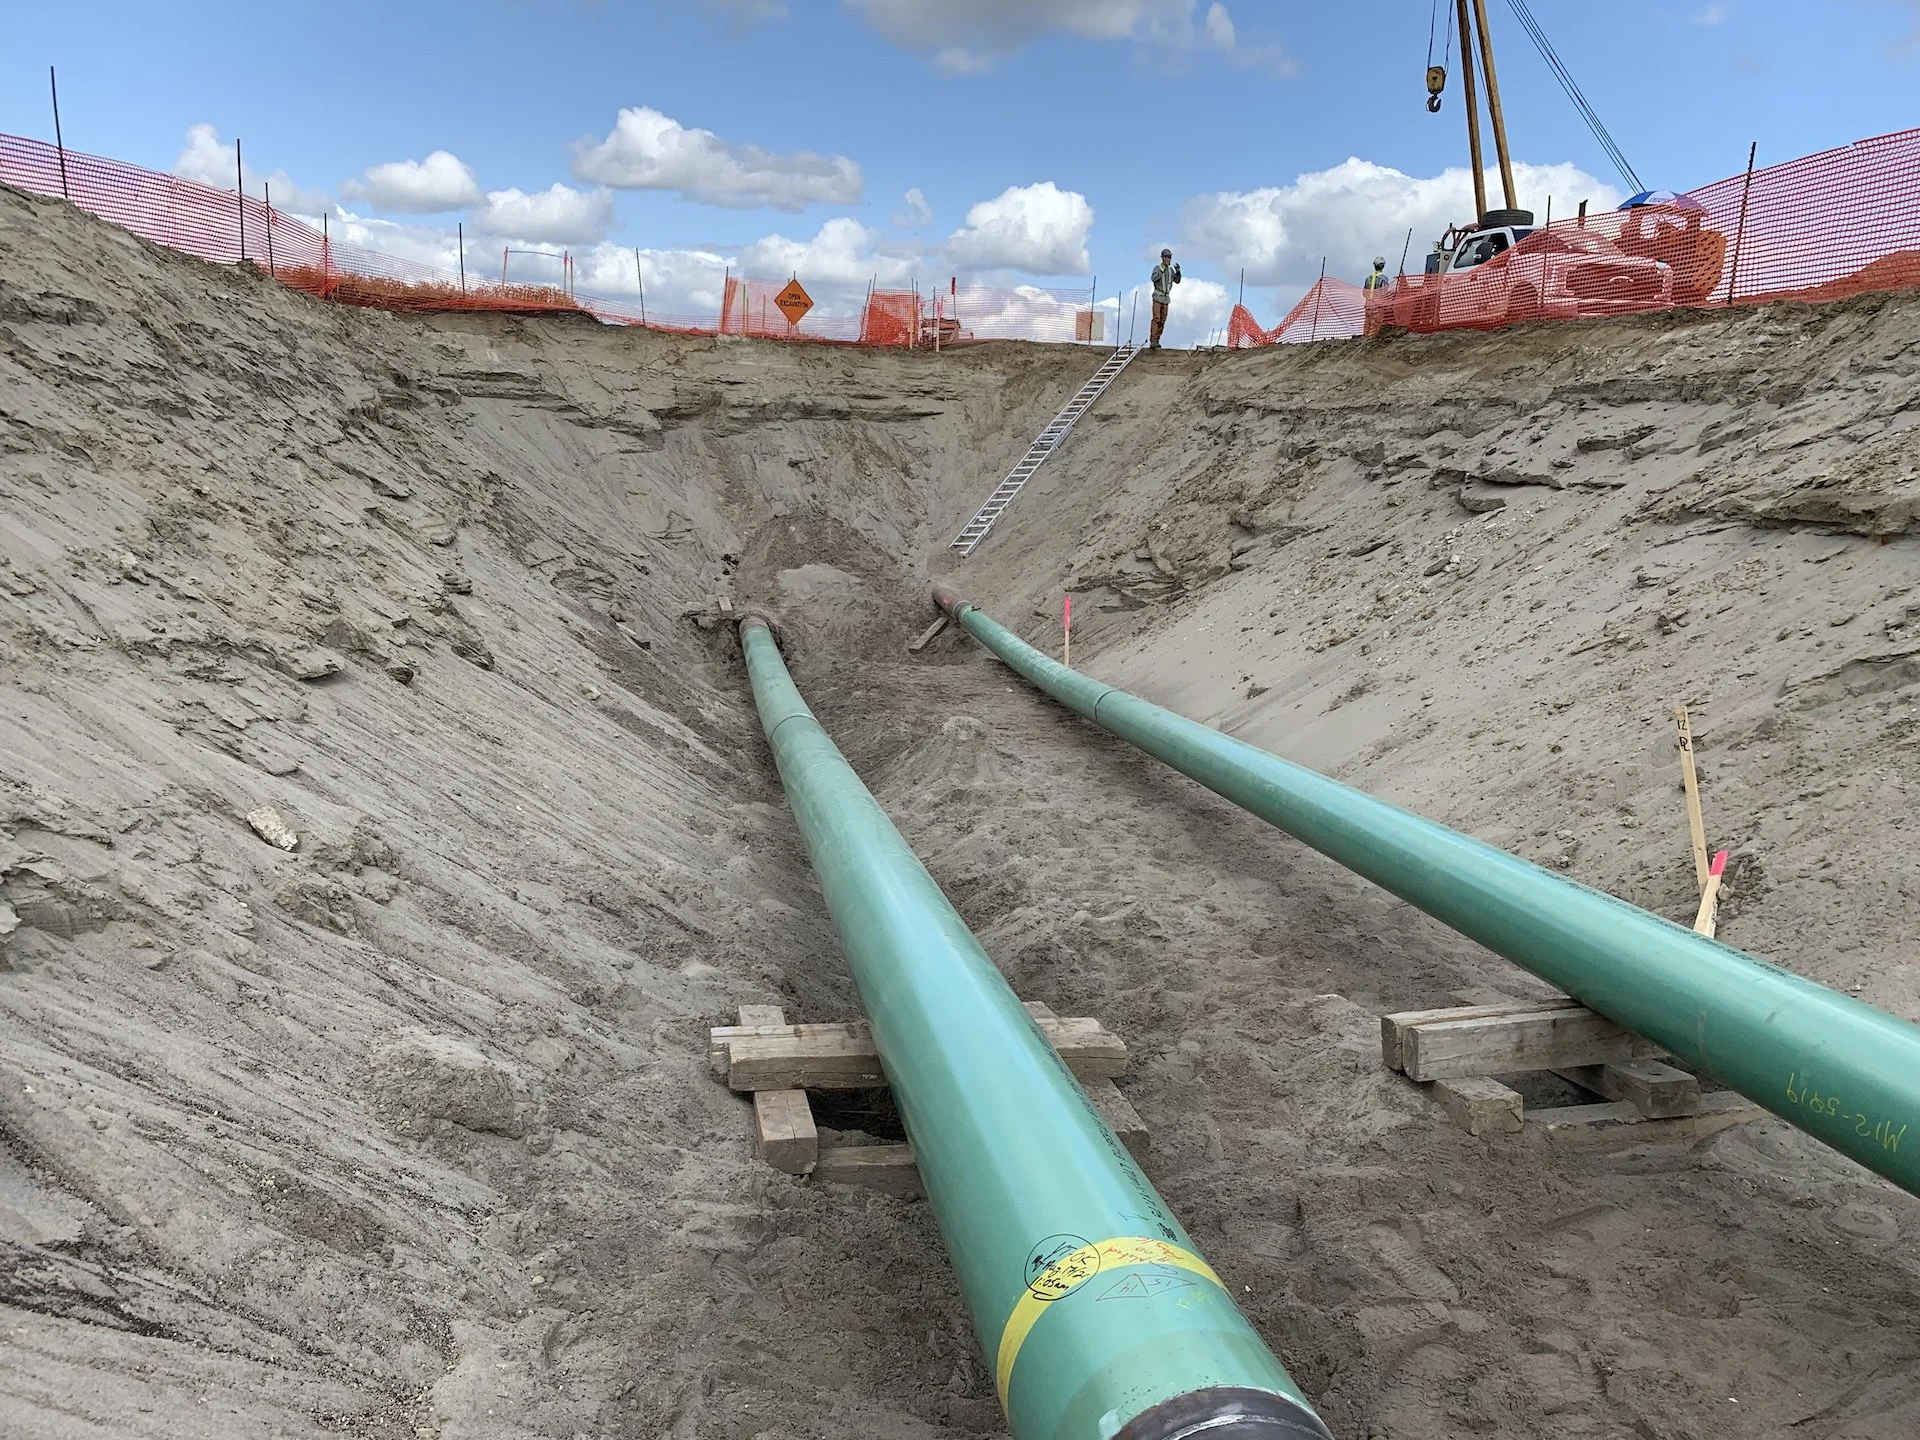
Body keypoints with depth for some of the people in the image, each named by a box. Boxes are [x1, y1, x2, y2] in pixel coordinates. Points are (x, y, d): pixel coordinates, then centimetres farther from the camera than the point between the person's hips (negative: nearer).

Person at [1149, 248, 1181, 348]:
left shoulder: (1171, 269, 10)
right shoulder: (1157, 268, -9)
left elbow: (1177, 281, 7)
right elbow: (1153, 279, -27)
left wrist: (1178, 271, -11)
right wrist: (1161, 272, -44)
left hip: (1166, 298, 6)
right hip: (1157, 297, -6)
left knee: (1162, 320, 5)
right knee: (1156, 319, -16)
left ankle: (1156, 341, 13)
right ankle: (1152, 342, -20)